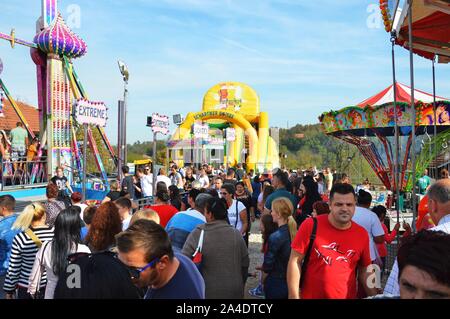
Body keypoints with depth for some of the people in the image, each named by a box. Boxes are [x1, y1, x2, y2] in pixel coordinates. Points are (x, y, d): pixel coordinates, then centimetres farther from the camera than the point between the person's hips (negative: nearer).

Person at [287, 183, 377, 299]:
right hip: (310, 296, -3)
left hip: (347, 296, 3)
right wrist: (294, 296, -14)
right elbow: (295, 261, -12)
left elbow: (364, 270, 6)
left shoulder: (362, 234, -5)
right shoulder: (311, 225, -15)